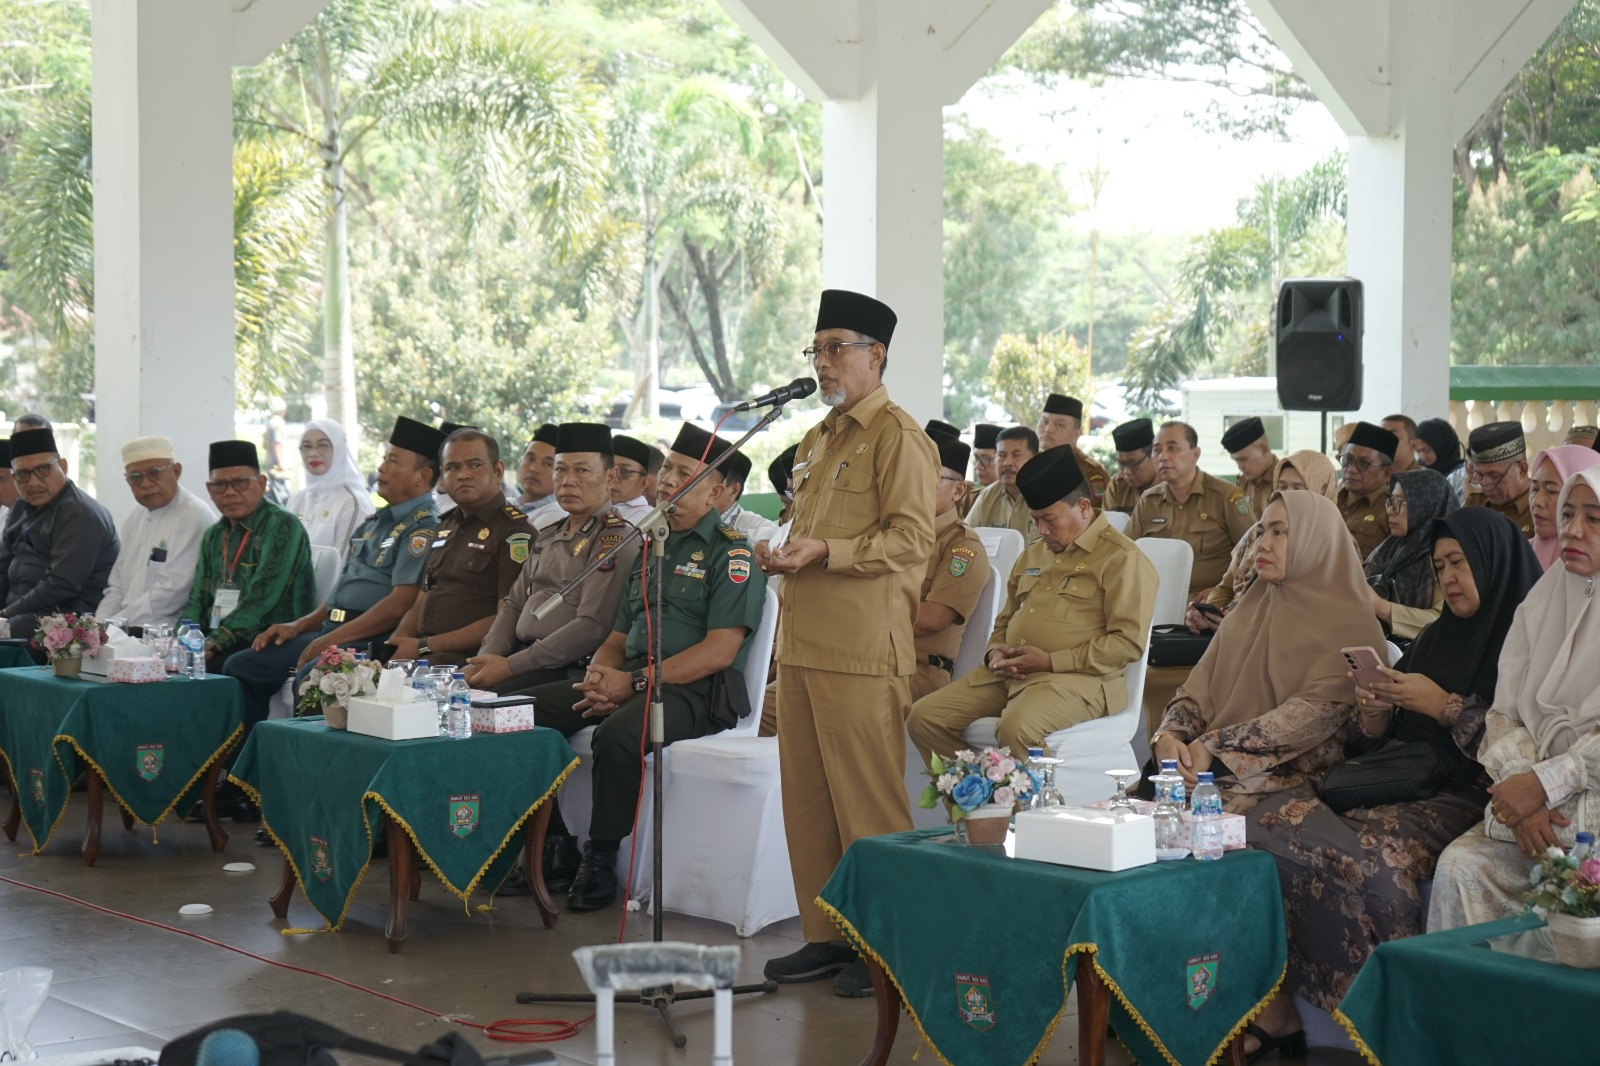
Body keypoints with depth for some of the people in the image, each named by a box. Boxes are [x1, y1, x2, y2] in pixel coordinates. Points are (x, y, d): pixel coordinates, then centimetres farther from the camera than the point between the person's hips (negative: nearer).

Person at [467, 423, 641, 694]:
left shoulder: (615, 540, -8)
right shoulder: (548, 537, 21)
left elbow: (592, 627, -17)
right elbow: (513, 605, 22)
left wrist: (510, 666, -18)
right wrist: (487, 657, 1)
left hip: (568, 670, -8)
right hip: (521, 652, 8)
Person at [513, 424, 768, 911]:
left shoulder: (730, 552, -4)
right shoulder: (651, 550, 22)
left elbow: (719, 651, -14)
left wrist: (634, 682, -18)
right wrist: (598, 678, -2)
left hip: (698, 691, -8)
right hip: (632, 682, 8)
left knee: (618, 734, -36)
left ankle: (600, 861, -19)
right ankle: (547, 840, -1)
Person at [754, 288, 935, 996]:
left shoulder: (898, 437, -6)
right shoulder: (815, 441, 22)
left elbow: (910, 539, -15)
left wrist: (824, 552, -22)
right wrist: (780, 553, 11)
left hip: (863, 650, -9)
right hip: (802, 643, 9)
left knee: (869, 801, -4)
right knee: (806, 798, 11)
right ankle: (826, 934, 21)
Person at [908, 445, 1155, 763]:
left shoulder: (1122, 559, -3)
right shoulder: (1033, 554, 24)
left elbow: (1129, 641, -12)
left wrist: (1051, 661, -15)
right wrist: (996, 652, 9)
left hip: (1077, 678, -8)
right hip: (1009, 674, 8)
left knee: (1017, 728, -38)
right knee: (925, 717, -9)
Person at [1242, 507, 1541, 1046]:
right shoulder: (1436, 638, 25)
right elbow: (1371, 740, 23)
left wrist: (1445, 706, -10)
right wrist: (1374, 715, 1)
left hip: (1457, 798, -7)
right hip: (1387, 780, 7)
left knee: (1362, 857, -35)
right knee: (1269, 826, -20)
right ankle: (1272, 1007, -20)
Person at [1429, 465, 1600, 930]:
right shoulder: (1544, 597, 13)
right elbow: (1504, 714, 8)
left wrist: (1543, 783, -16)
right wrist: (1520, 786, -10)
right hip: (1535, 804, 4)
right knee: (1461, 865, -20)